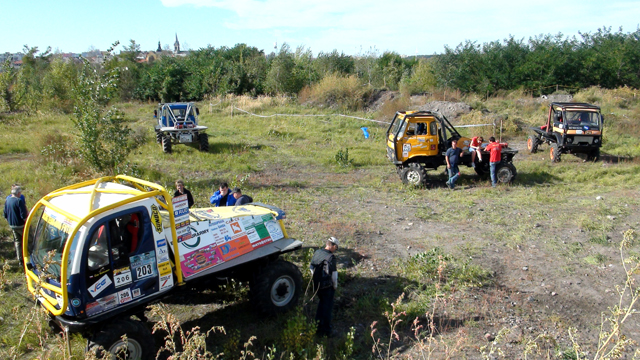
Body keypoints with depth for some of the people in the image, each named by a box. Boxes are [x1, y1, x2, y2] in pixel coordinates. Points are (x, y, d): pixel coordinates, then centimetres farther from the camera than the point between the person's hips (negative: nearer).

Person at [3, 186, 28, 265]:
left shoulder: (7, 201, 6)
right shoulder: (19, 201, -19)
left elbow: (5, 215, 14)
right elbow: (23, 215, -22)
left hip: (12, 225, 7)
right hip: (21, 225, -7)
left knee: (17, 241, 14)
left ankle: (20, 260, 16)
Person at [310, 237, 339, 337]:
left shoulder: (317, 252, -1)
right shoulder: (331, 257, -20)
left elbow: (311, 267, 8)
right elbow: (334, 274, -16)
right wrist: (335, 285, 0)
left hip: (317, 285, 6)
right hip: (327, 286, -6)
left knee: (322, 303, 26)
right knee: (327, 307, 9)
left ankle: (318, 325, 34)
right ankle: (325, 330, 18)